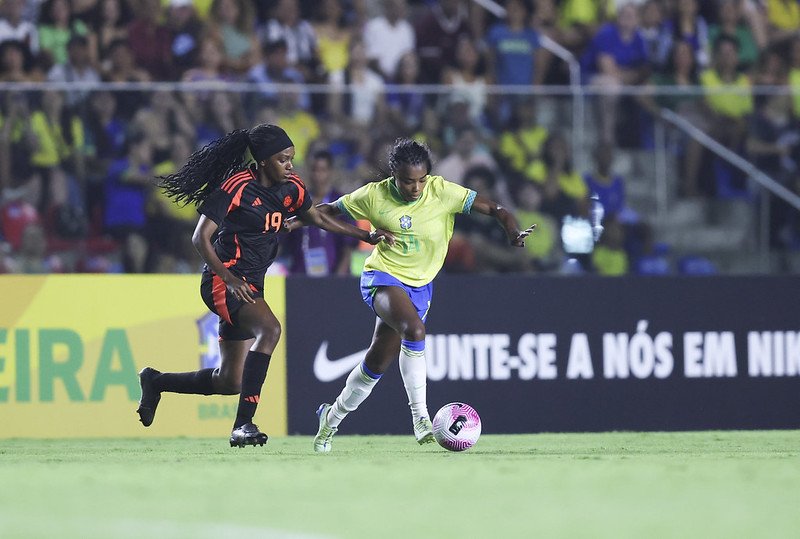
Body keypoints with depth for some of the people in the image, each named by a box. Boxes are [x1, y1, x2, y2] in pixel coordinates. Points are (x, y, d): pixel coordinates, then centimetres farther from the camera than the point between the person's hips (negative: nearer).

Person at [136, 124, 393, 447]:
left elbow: (318, 218, 23)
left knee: (229, 382, 10)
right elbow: (200, 239, -16)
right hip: (224, 282, -8)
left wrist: (366, 236, 18)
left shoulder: (290, 187, 5)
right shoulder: (236, 187, -16)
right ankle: (243, 425, -35)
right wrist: (230, 279, -27)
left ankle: (156, 382, 35)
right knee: (269, 328, -34)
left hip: (250, 287, 8)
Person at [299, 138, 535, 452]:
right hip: (382, 277, -3)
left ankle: (332, 416, 34)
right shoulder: (374, 195, -9)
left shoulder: (442, 192, -11)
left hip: (419, 286, 3)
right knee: (414, 329, -34)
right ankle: (421, 419, -29)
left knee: (378, 362, 9)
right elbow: (330, 210, 6)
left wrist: (513, 232, -31)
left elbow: (494, 209, -13)